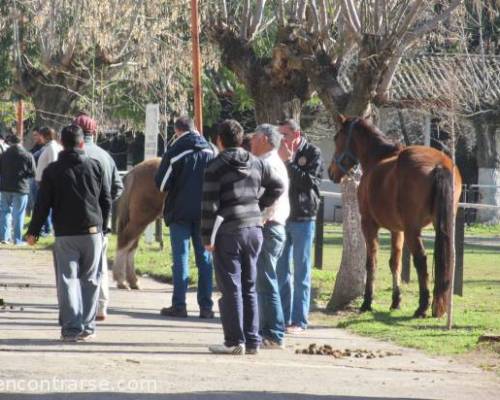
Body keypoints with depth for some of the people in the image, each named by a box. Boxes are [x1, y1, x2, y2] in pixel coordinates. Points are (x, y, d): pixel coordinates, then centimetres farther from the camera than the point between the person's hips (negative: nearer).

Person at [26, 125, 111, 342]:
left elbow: (42, 204, -1)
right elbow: (106, 200, 7)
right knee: (90, 280, 9)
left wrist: (33, 231, 8)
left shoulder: (52, 171, -2)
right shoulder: (95, 166, 3)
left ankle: (71, 328, -8)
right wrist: (103, 226, 19)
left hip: (65, 234, -2)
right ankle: (87, 327, 8)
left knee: (67, 279, 0)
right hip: (92, 232, 2)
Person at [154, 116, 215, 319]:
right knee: (204, 258, 8)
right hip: (205, 211, 3)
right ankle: (206, 306, 6)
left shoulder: (174, 152, -9)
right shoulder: (210, 152, 2)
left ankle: (179, 305, -1)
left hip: (180, 211, -3)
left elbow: (161, 184, -6)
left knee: (180, 258, 1)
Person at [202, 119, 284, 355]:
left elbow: (209, 205, -10)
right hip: (255, 229, 5)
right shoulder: (257, 164, 9)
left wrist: (207, 237, -5)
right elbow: (277, 186, 15)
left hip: (229, 232, -5)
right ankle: (252, 341, 13)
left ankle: (235, 341, -2)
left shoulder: (215, 167, -7)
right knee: (249, 287, 12)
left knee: (231, 287, -1)